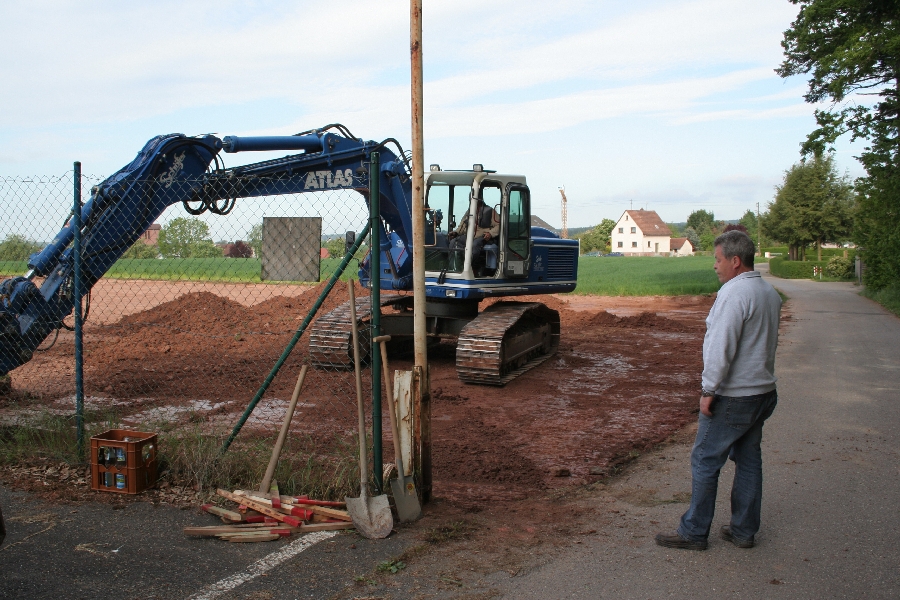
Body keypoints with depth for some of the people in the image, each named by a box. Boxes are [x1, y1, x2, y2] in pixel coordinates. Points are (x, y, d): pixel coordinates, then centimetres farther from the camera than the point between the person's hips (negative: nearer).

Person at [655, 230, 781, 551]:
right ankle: (744, 530, 22)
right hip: (763, 392, 9)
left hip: (732, 397, -9)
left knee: (705, 462, 0)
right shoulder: (770, 293, 11)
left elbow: (721, 347, -22)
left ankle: (693, 532, 7)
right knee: (749, 461, 14)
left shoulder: (734, 292, -18)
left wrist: (709, 390, -16)